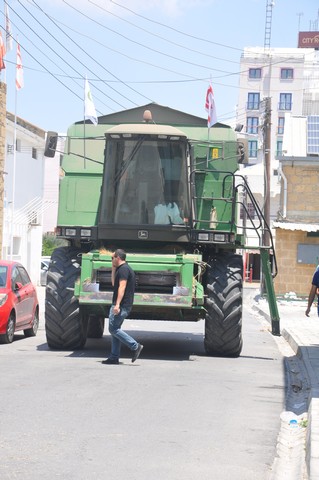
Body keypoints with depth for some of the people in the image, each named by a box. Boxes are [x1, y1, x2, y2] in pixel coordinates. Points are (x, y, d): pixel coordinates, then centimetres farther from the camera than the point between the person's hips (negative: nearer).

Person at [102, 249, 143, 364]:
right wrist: (113, 269, 25)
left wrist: (117, 304, -28)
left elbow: (122, 287, -22)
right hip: (125, 305, 10)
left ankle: (135, 346, -13)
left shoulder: (123, 269, -12)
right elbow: (114, 284, 30)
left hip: (121, 305, -10)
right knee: (115, 329, 10)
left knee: (113, 329, -11)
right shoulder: (125, 269, 21)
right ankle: (114, 358, 9)